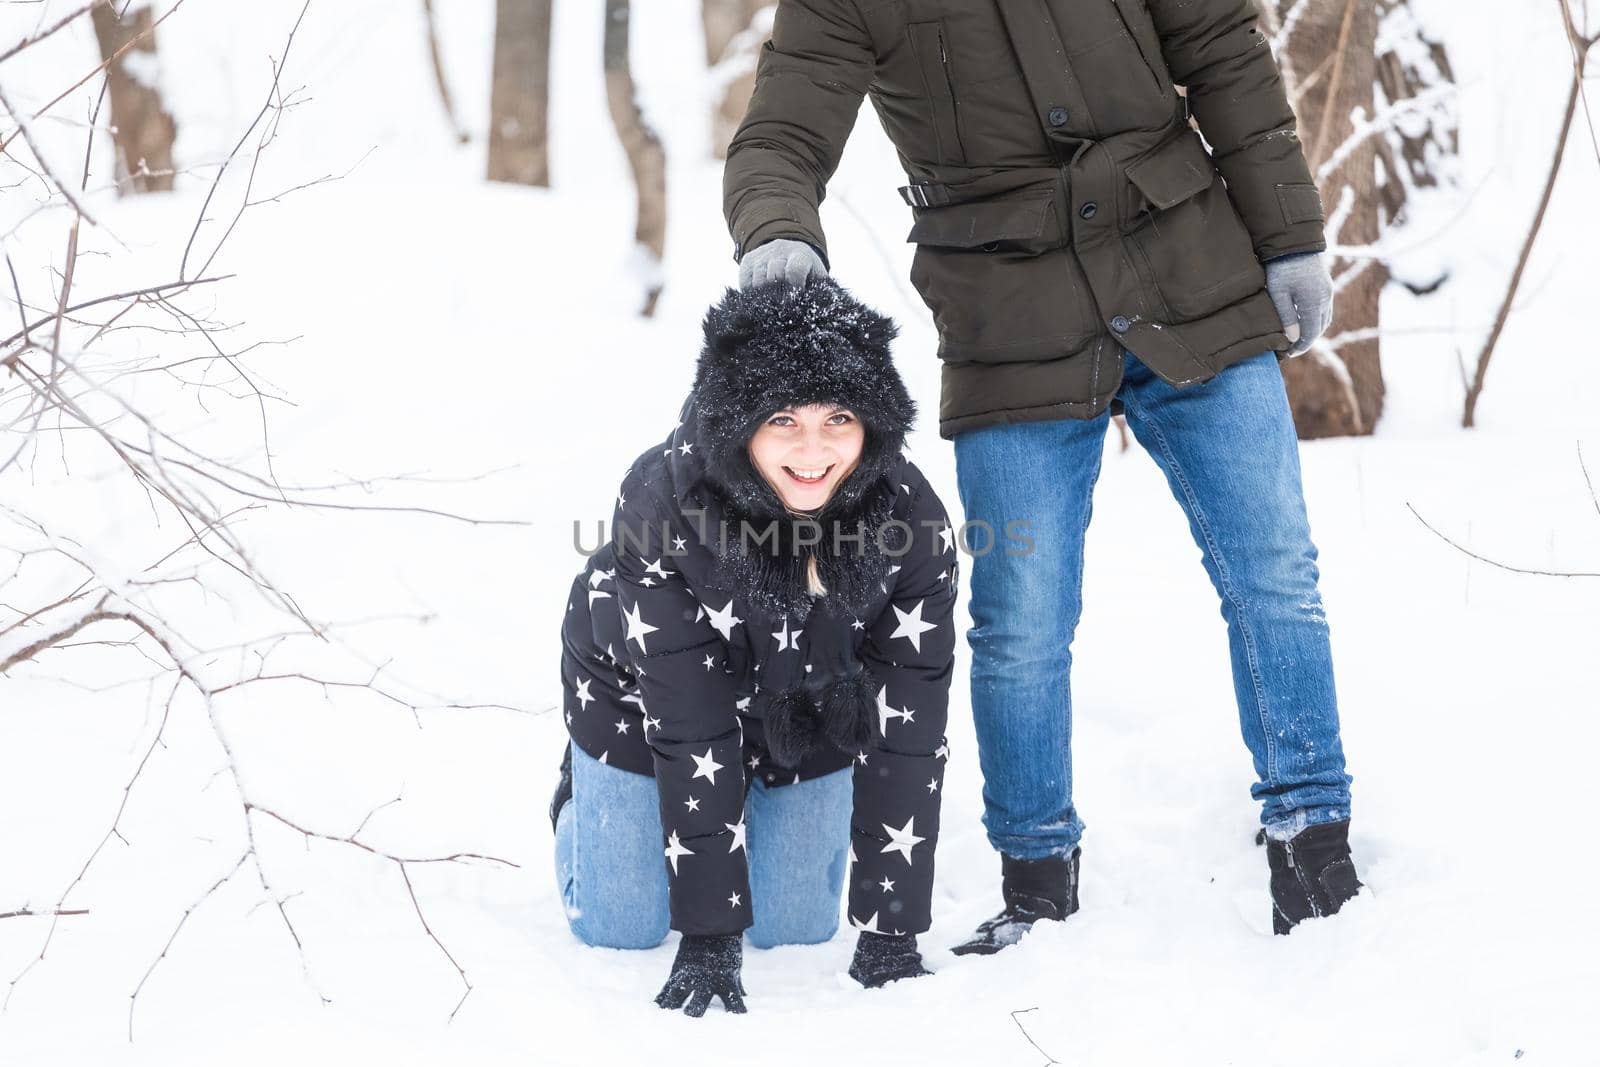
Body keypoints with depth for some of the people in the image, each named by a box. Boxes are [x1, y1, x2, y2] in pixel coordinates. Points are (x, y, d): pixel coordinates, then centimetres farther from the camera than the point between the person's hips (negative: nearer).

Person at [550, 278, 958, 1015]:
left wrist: (889, 935, -29)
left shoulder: (910, 519, -32)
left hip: (810, 717, 2)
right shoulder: (662, 507, -39)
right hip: (645, 697, -2)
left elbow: (906, 732, -28)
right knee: (620, 926, 5)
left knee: (794, 927, 5)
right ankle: (585, 791, 37)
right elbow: (691, 732, -35)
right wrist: (709, 935, -34)